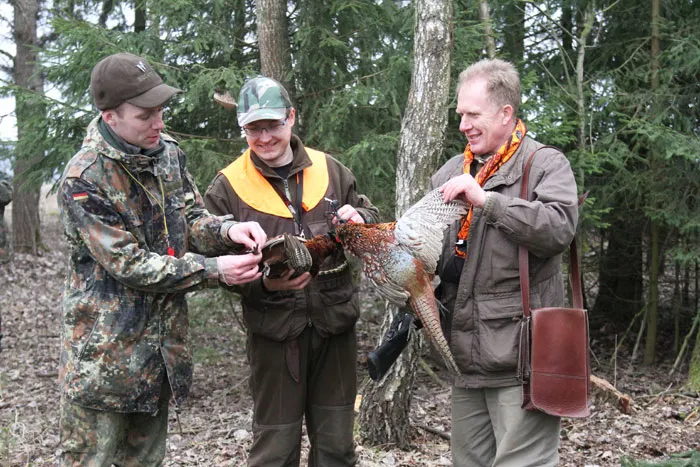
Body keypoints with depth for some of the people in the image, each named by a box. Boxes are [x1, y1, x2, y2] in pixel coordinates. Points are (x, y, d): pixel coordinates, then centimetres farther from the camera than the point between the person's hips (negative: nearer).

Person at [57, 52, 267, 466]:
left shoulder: (168, 152, 2)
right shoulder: (85, 181, -20)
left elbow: (191, 219, 8)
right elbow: (128, 264, -20)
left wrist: (227, 229, -15)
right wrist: (214, 270, -22)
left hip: (163, 345, 7)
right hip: (105, 351, -7)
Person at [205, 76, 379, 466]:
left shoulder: (329, 169, 5)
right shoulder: (228, 186, -2)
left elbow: (370, 214, 14)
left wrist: (359, 218, -10)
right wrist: (264, 283, -22)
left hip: (336, 321, 3)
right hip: (275, 331, -2)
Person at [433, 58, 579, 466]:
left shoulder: (546, 164, -2)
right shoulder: (453, 171, 17)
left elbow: (560, 230, -19)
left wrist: (486, 199, -21)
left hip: (521, 357, -7)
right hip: (469, 356, 7)